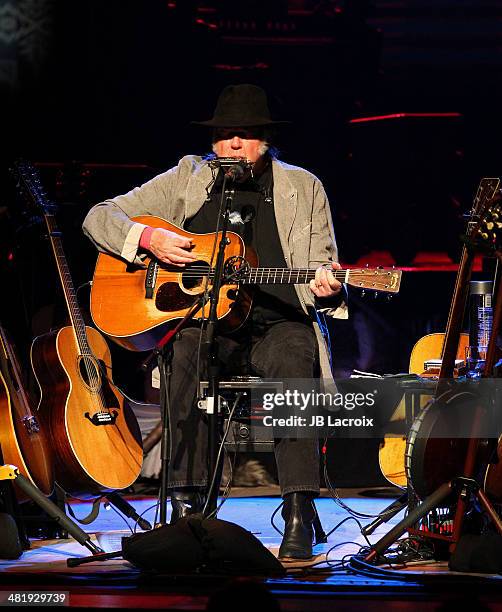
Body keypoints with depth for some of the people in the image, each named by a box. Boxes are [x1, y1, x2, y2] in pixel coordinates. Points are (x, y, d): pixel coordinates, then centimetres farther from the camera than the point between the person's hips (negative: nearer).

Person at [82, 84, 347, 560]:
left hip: (275, 324, 0)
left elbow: (319, 270, 11)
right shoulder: (188, 179, 11)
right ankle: (186, 501, -32)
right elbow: (98, 217, 11)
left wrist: (325, 285, -14)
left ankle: (299, 515, -35)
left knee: (295, 360, -35)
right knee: (185, 352, -35)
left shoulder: (302, 187, 12)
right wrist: (148, 238, -9)